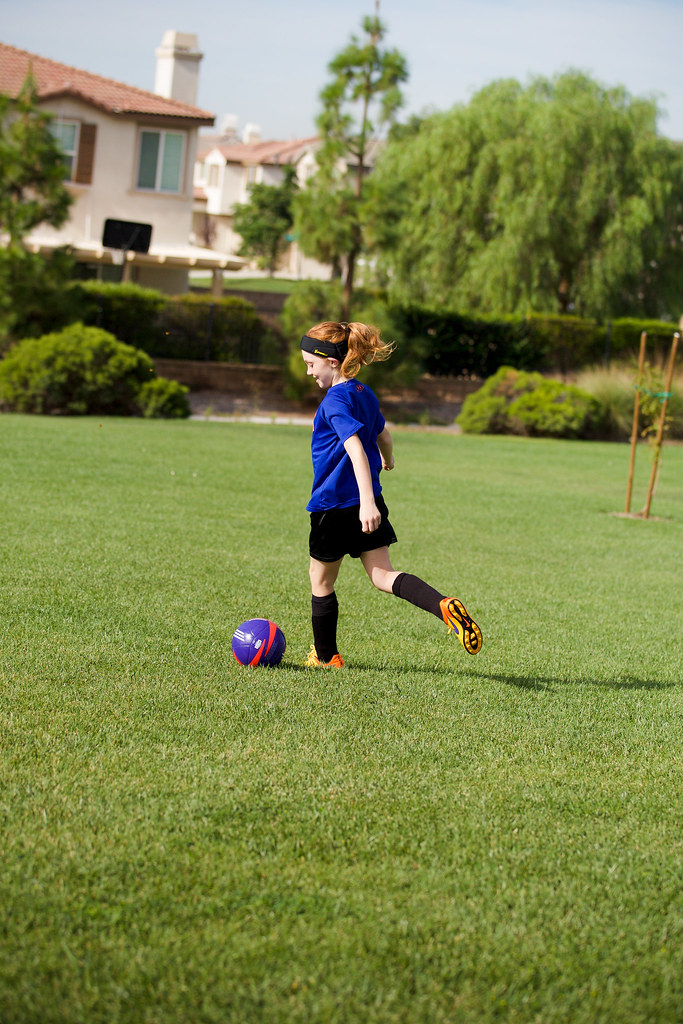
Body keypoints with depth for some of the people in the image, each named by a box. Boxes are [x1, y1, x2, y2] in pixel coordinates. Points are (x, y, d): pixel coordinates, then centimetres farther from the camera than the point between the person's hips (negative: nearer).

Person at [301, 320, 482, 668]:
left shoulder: (335, 400, -16)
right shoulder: (365, 393, 10)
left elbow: (355, 449, -28)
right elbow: (383, 436, 27)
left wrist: (366, 502, -37)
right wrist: (387, 459, 50)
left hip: (335, 505, -8)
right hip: (367, 500, 8)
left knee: (320, 581, 10)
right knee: (383, 576, 3)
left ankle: (325, 656, 22)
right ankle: (445, 606, -21)